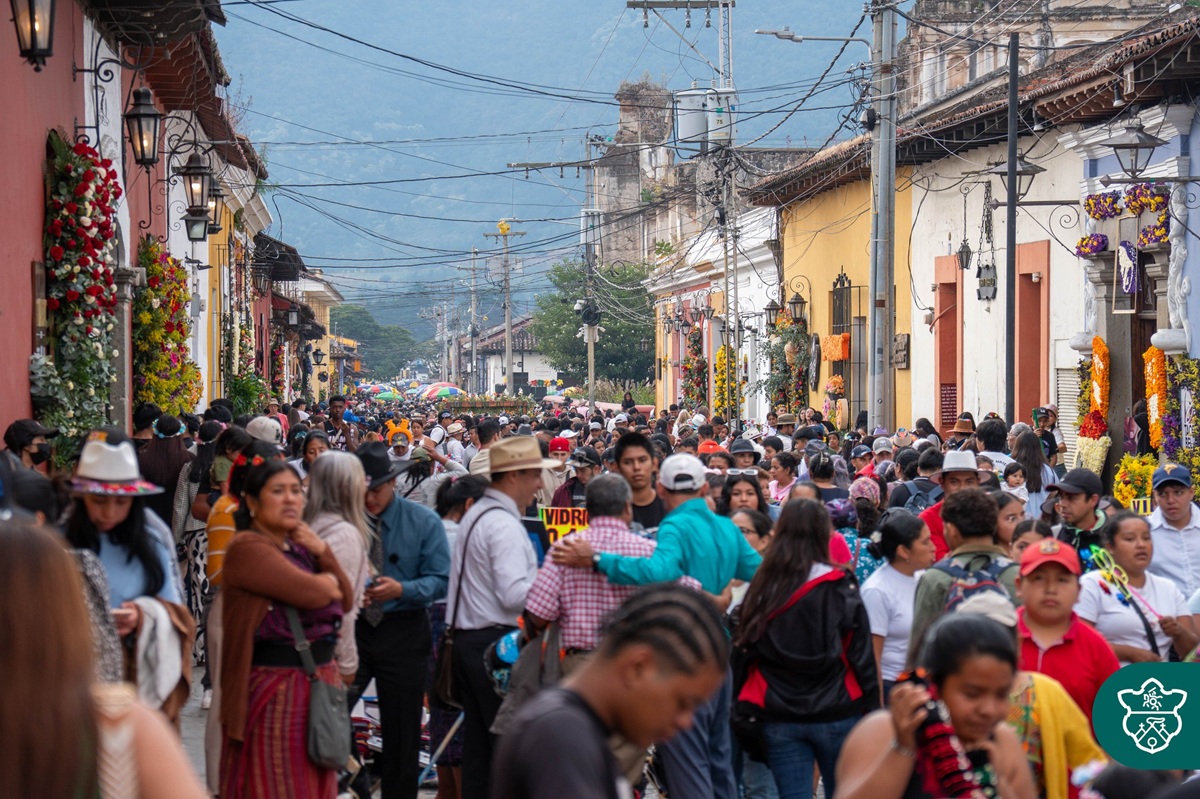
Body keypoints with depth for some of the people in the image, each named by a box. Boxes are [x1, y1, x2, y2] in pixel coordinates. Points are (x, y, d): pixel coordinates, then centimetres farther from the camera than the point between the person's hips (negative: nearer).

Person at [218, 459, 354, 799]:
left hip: (320, 684, 8)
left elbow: (345, 601, 10)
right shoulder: (247, 548, -12)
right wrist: (327, 581, 2)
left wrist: (323, 553, -2)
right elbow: (310, 592, -20)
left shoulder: (299, 546, 15)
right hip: (274, 691, -8)